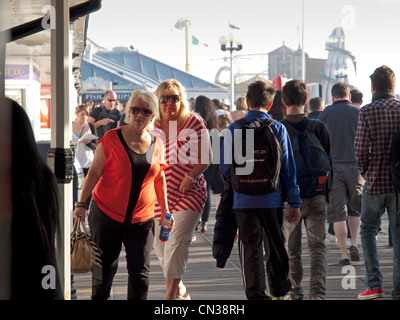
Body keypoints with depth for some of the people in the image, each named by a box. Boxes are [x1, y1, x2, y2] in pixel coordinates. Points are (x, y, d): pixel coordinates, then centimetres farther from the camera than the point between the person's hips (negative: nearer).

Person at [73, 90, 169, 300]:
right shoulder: (112, 139, -5)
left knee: (140, 270, 0)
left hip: (142, 219, 2)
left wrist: (165, 209, 13)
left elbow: (159, 178, 15)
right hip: (106, 214, -2)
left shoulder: (157, 144, 5)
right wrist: (81, 203, -6)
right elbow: (94, 172, -3)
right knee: (104, 267, 7)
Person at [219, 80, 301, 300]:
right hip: (272, 199, 1)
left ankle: (256, 294, 0)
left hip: (244, 200, -1)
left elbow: (224, 169, 1)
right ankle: (279, 289, 27)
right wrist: (294, 202, 5)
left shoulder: (234, 129, -3)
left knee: (250, 248, 4)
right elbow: (288, 167, -1)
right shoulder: (278, 129, -3)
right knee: (276, 247, 15)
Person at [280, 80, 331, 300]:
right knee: (318, 246, 3)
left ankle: (296, 294, 12)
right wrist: (326, 194, 13)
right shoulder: (319, 127, -3)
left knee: (292, 249, 9)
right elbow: (328, 163, 2)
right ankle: (318, 292, -8)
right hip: (316, 196, 0)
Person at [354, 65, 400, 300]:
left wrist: (366, 172, 6)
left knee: (369, 230, 16)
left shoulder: (367, 112, -8)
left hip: (376, 182, -2)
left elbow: (361, 150, -11)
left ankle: (374, 284, 6)